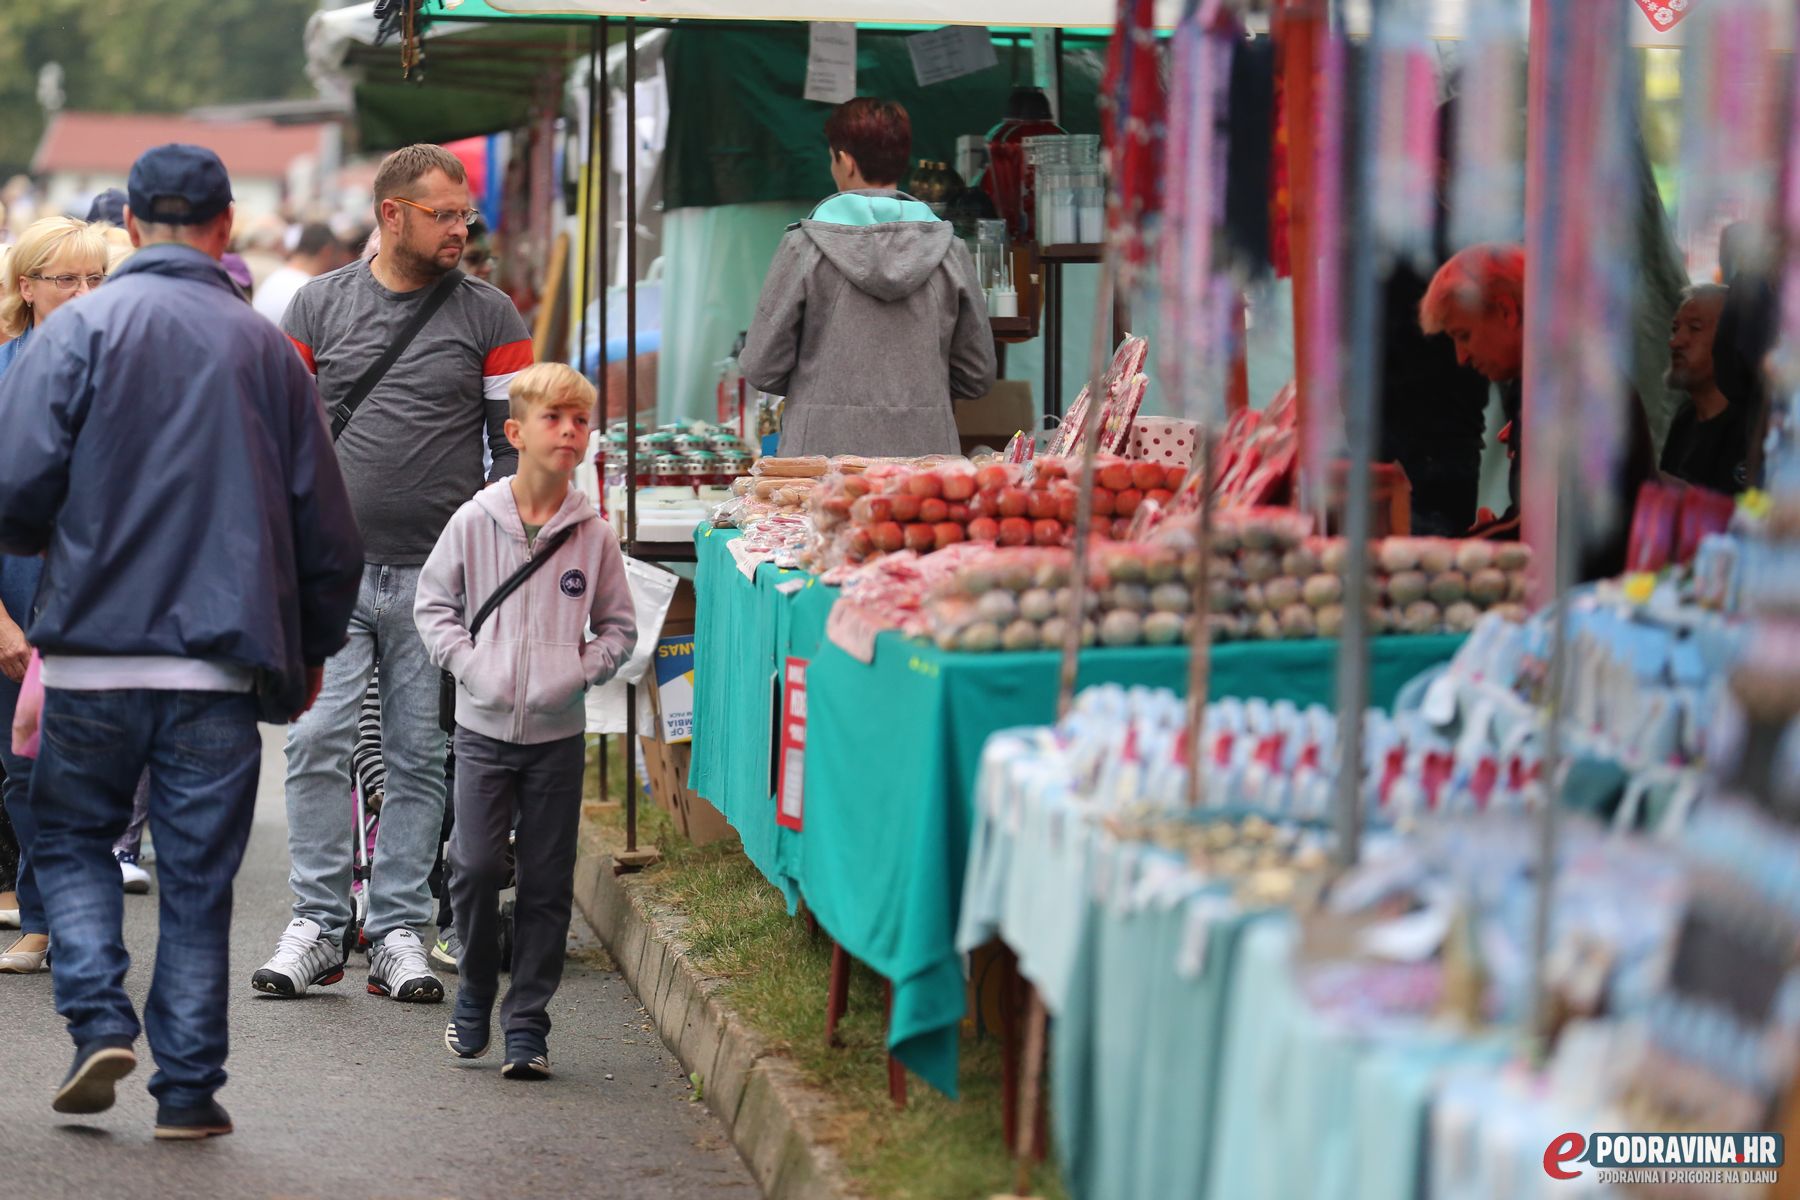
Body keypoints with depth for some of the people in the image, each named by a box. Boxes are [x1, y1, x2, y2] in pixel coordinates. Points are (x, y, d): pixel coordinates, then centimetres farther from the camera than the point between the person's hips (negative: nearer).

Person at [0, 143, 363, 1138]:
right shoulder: (266, 349, 5)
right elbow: (325, 527, 9)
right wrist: (311, 652, 22)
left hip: (97, 650, -1)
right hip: (222, 663, 1)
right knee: (198, 877, 8)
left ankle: (99, 1021, -2)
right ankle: (189, 1086, 7)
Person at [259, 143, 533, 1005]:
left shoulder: (489, 317, 5)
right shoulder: (319, 305, 8)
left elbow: (516, 443, 6)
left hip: (439, 573, 0)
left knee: (420, 756, 3)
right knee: (318, 743, -7)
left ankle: (398, 932, 8)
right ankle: (318, 925, 0)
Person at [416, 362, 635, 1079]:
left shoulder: (593, 535, 1)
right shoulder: (474, 522, -2)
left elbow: (618, 625, 9)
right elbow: (433, 602, 6)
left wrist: (579, 672, -7)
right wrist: (467, 664, -8)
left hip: (557, 732, 1)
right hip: (484, 726, -1)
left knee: (547, 884, 2)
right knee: (475, 867, -7)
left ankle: (527, 1025, 12)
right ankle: (474, 995, 17)